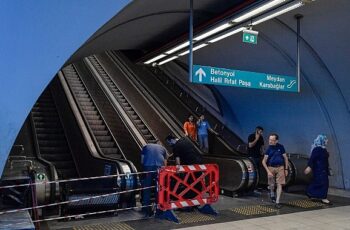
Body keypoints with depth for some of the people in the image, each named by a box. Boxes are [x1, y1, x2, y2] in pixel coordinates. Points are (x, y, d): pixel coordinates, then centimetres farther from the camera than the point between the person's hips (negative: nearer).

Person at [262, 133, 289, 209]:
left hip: (280, 167, -1)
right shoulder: (268, 148, -5)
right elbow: (264, 161, -5)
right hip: (271, 168, 1)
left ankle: (277, 202, -1)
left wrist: (286, 169, 4)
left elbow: (285, 158, 5)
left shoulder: (281, 147, -4)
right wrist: (268, 171, -15)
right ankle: (272, 195, 44)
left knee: (279, 184, -6)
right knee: (271, 184, 13)